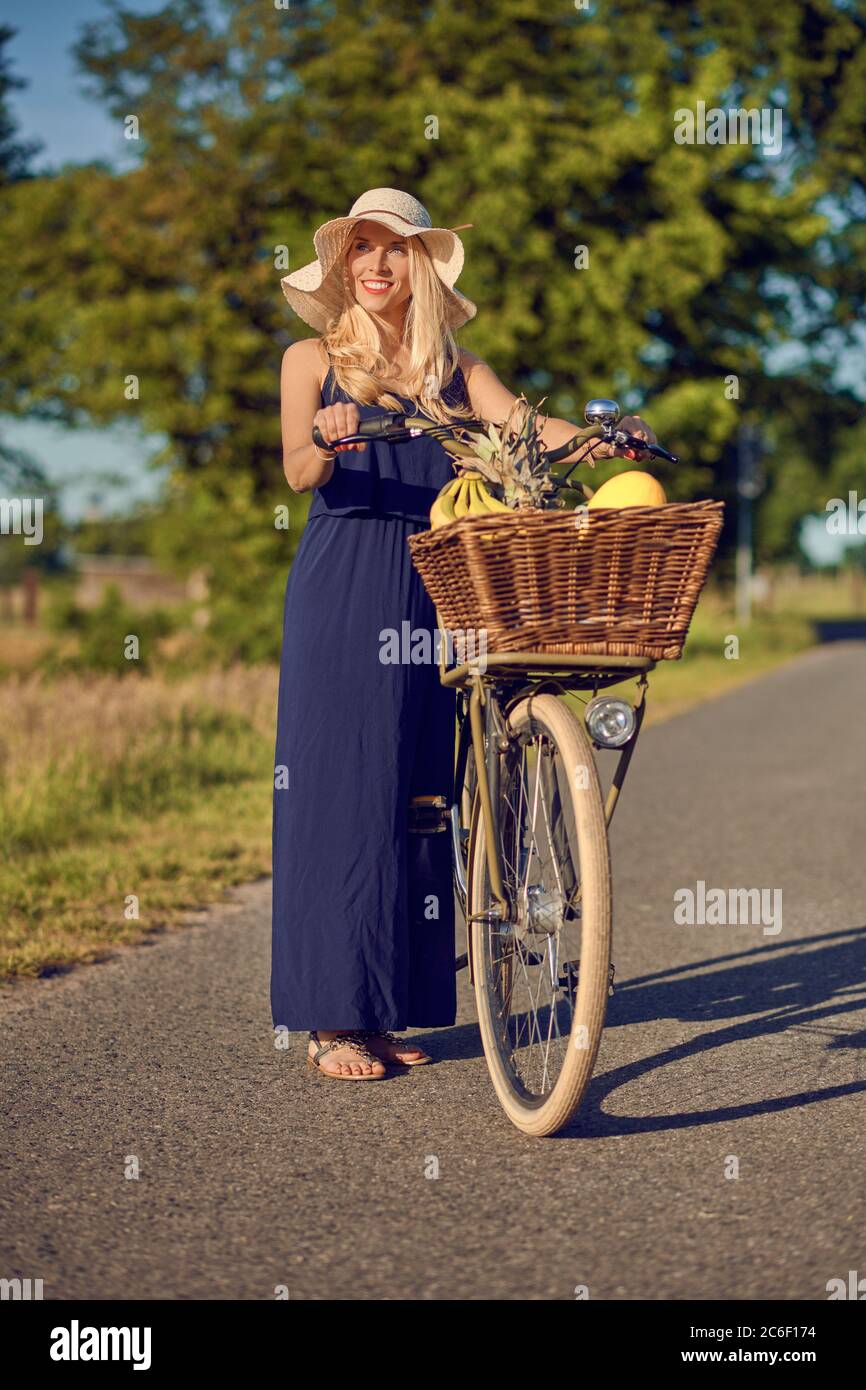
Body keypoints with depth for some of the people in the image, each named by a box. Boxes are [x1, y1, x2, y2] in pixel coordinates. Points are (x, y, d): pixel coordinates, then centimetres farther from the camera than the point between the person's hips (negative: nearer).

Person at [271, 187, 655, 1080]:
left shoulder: (452, 369, 14)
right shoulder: (312, 359, 7)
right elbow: (299, 473, -8)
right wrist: (327, 444, -30)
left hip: (426, 595, 3)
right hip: (337, 595, -3)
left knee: (414, 792, 4)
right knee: (334, 787, -5)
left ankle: (386, 1007, 12)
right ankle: (329, 1017, 0)